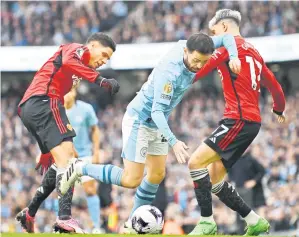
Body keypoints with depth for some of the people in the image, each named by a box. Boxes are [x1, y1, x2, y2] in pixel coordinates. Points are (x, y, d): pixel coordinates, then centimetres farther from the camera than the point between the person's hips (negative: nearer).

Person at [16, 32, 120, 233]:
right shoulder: (78, 50, 4)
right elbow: (67, 62, -22)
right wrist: (99, 79, -28)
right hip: (44, 102, -10)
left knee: (69, 159, 17)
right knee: (67, 158, -19)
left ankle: (29, 214, 20)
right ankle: (65, 217, -34)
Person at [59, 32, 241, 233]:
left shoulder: (189, 47, -12)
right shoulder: (169, 72, -34)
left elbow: (226, 38, 1)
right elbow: (157, 111, -35)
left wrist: (233, 56, -19)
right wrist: (174, 142, -45)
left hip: (157, 124, 9)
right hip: (138, 121, -9)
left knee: (157, 175, 8)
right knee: (131, 180, -12)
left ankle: (134, 224, 18)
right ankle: (81, 169, 4)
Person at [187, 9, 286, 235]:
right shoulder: (253, 52, 21)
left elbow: (205, 65, -17)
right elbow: (273, 85, 29)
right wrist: (279, 109, 46)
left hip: (239, 119, -9)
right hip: (251, 121, 9)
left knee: (196, 162, -13)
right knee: (213, 179, 10)